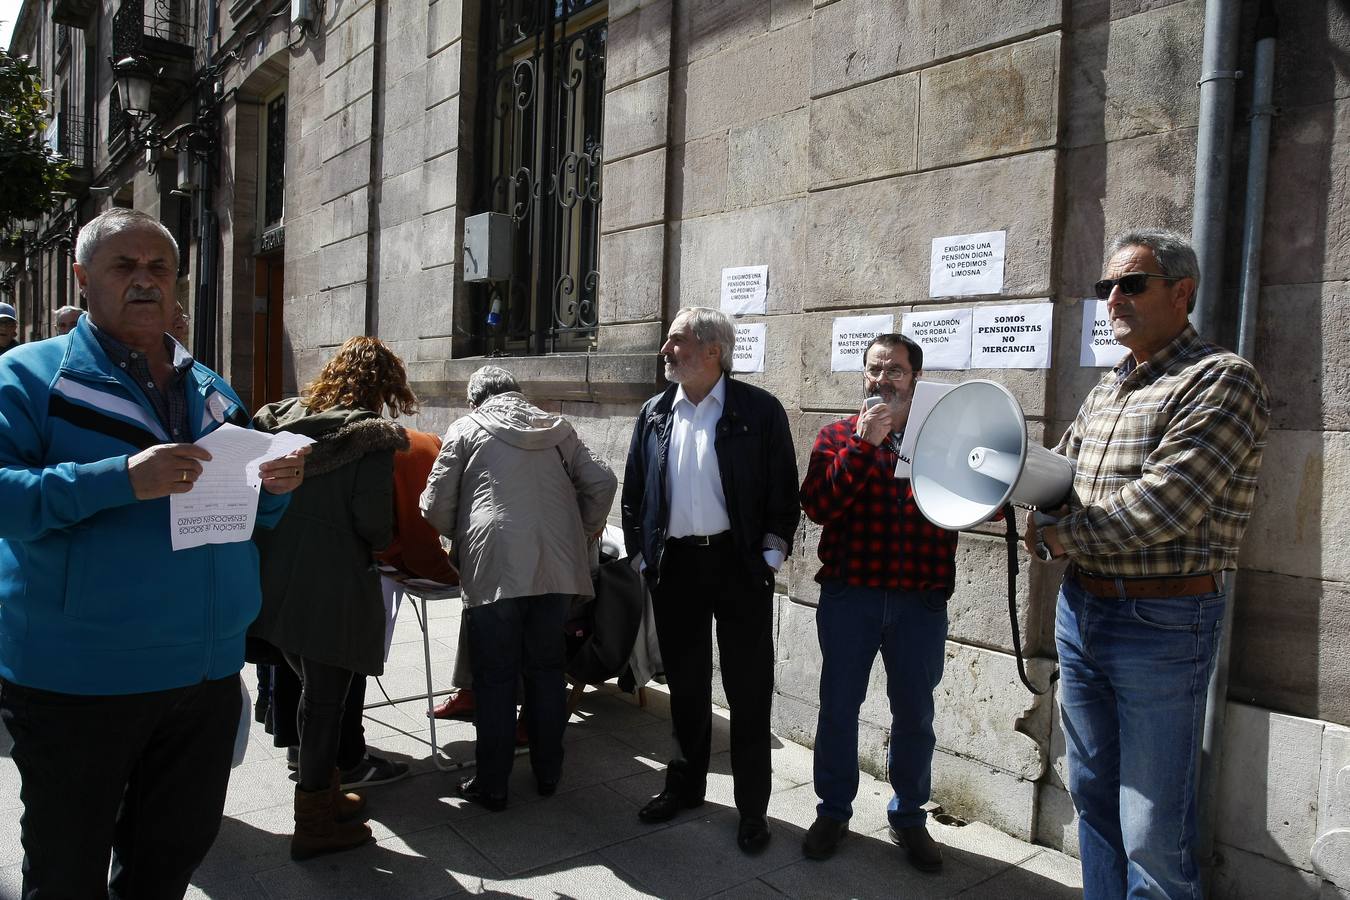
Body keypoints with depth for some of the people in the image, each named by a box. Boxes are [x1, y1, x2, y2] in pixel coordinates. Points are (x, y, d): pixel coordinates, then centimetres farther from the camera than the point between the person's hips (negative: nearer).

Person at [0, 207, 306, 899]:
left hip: (207, 673, 5)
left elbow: (245, 515, 18)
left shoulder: (210, 389, 12)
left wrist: (275, 489, -4)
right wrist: (119, 479, -30)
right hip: (77, 679, -5)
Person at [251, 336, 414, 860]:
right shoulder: (371, 435, -12)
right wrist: (378, 542, 4)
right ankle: (315, 824, 18)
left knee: (310, 687, 22)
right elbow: (374, 520, -17)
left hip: (274, 577, 6)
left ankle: (323, 791, 37)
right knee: (325, 699, 5)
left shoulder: (279, 419, 6)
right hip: (334, 586, -6)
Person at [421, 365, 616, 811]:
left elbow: (435, 506, 6)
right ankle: (547, 773, 26)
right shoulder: (556, 428, 16)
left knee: (495, 678, 7)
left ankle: (491, 784, 16)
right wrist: (580, 533, 20)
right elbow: (602, 483, 9)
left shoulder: (466, 428, 9)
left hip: (493, 567, -3)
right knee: (546, 671, 15)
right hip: (557, 568, 3)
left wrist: (462, 536, 24)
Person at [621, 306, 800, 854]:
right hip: (674, 564, 4)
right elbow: (633, 490, 12)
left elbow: (784, 490, -4)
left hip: (738, 562, -4)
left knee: (748, 690, 4)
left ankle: (752, 809, 18)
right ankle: (686, 784, 34)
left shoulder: (759, 411, -5)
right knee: (685, 684, 16)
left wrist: (772, 553, -8)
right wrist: (641, 554, 7)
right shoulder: (654, 413, 7)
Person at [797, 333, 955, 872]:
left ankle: (908, 817, 30)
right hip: (849, 596, 0)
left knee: (914, 714, 12)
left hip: (921, 600, 1)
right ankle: (833, 811, 28)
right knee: (838, 706, 10)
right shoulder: (838, 437, 3)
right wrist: (863, 444, -18)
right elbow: (818, 506, -12)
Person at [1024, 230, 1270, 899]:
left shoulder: (1221, 380, -12)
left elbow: (1162, 505, -22)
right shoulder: (1106, 389, 14)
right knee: (1093, 799, 19)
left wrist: (1063, 539, -11)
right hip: (1080, 610, 8)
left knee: (1154, 837, 2)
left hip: (1161, 623, -7)